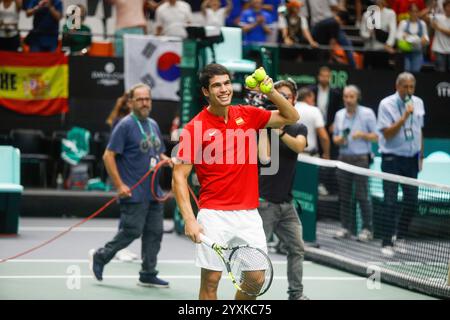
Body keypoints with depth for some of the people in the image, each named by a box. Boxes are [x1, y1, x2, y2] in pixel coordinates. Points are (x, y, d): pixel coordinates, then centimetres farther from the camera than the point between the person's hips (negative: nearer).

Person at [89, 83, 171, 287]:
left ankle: (148, 275, 16)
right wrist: (119, 185, -16)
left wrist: (167, 161, 1)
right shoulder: (125, 125, -9)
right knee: (132, 231, -6)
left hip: (153, 192, 8)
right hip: (134, 193, -7)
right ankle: (100, 257, 14)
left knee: (154, 232, 7)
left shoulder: (153, 125, 14)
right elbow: (108, 156, -12)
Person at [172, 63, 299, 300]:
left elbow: (290, 118, 17)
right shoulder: (195, 128, -7)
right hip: (214, 216, -4)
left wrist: (271, 92, -1)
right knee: (210, 281, 0)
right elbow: (179, 176, -8)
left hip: (249, 214, 4)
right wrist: (189, 219, -18)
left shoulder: (247, 115, 7)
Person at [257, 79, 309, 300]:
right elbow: (264, 158, -20)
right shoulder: (265, 125, -6)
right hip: (264, 201, -6)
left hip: (286, 202, 6)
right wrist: (265, 126, -22)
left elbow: (299, 146, -15)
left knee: (297, 248, 11)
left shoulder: (299, 129, 8)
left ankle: (296, 294, 23)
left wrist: (280, 132, -31)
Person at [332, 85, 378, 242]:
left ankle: (367, 229, -1)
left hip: (360, 158, -5)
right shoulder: (339, 114, 13)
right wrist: (338, 140, -3)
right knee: (344, 195, 5)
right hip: (343, 157, 5)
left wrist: (363, 135, -19)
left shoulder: (367, 113, -1)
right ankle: (346, 227, 12)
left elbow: (375, 136, -1)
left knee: (362, 195, -7)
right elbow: (335, 136, 19)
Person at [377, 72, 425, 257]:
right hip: (392, 159, -5)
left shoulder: (418, 103, 7)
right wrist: (404, 117, -22)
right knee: (390, 202, -4)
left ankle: (400, 237, 23)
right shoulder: (387, 104, -9)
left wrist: (421, 155, 15)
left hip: (411, 159, 5)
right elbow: (387, 133, -14)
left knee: (412, 201, 6)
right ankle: (387, 243, 2)